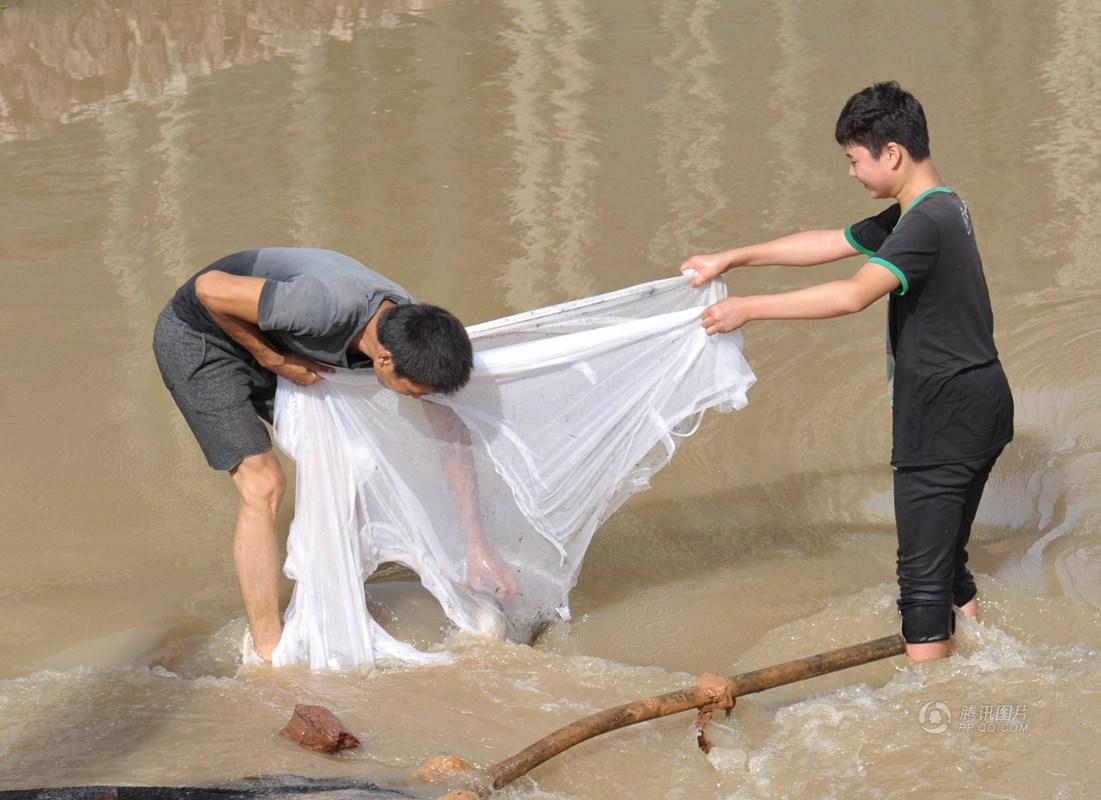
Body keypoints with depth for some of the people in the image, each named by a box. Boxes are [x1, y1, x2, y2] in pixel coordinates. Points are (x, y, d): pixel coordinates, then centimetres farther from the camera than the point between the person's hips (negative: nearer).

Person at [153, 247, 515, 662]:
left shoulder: (412, 327, -14)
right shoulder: (329, 306, -39)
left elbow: (453, 435, -5)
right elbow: (209, 287, -30)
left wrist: (477, 546, -7)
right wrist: (272, 358, -19)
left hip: (266, 338, 8)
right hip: (196, 336, -8)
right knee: (262, 487, -14)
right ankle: (270, 653, -6)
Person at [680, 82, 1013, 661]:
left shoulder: (928, 222, -20)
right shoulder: (924, 213, 13)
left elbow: (854, 295, -30)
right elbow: (829, 244, 19)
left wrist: (749, 309, -24)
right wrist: (732, 259, 17)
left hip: (944, 419, -10)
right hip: (978, 411, 10)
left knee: (923, 576, -5)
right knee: (948, 563, 18)